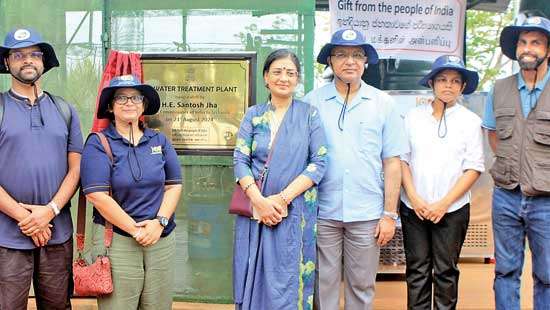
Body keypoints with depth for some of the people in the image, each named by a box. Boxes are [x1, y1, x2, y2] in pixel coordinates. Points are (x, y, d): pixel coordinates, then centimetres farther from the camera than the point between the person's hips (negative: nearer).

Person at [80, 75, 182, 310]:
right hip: (116, 239, -3)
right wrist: (136, 230, -13)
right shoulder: (98, 144, -3)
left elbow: (174, 185, 7)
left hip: (162, 238, 4)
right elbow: (97, 195, -11)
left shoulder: (159, 141, 9)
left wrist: (160, 222, -9)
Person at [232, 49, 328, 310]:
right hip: (255, 209, 2)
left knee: (288, 281, 3)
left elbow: (318, 163, -5)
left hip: (296, 212, -2)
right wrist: (260, 201, -14)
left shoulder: (310, 115, 2)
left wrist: (283, 198, -14)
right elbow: (240, 161, 0)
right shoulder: (253, 115, 7)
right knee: (255, 278, 8)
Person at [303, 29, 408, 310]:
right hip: (322, 212, 0)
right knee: (324, 285, 10)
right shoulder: (312, 102, 1)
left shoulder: (383, 103, 3)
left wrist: (390, 214, -1)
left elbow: (392, 163, 3)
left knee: (362, 286, 11)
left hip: (366, 214, 0)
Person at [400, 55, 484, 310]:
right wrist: (415, 198, -7)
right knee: (417, 270, 7)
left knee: (446, 271, 7)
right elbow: (402, 160, 4)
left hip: (452, 210, -1)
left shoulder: (470, 121, 0)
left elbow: (473, 168, -2)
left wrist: (443, 203, -9)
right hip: (414, 208, 1)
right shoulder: (413, 116, 3)